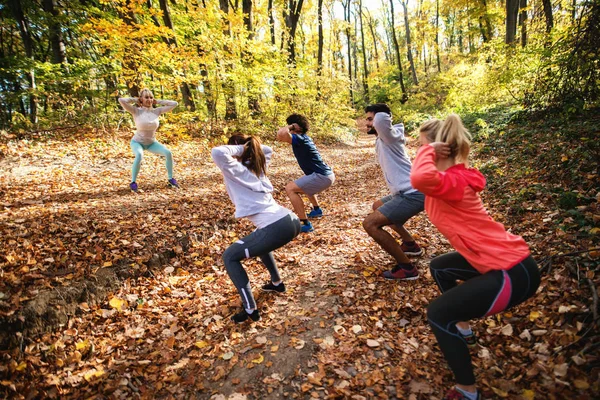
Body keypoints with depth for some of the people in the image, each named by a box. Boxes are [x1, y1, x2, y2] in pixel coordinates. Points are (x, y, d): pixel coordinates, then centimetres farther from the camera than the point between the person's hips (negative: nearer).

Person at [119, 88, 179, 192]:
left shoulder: (157, 111, -7)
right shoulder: (136, 111, -16)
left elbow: (174, 104, -9)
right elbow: (121, 100, -29)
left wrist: (158, 101, -6)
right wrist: (135, 100, -14)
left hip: (152, 143, 3)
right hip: (137, 142, -3)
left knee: (168, 153, -20)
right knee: (139, 155, -36)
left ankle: (170, 179, -4)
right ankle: (133, 182, -19)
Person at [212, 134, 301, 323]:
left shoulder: (237, 169, 1)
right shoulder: (257, 165, 20)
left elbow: (217, 152, -18)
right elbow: (267, 150, 42)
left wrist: (238, 149, 0)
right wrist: (252, 146, 25)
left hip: (277, 228, -8)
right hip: (291, 221, 8)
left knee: (230, 257, 9)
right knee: (258, 239, 38)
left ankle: (250, 310, 6)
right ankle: (277, 283, 45)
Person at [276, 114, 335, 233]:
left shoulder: (299, 138, -12)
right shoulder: (304, 138, 17)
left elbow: (281, 134, -30)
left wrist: (289, 127, -11)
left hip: (322, 176, -10)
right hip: (327, 174, 10)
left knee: (290, 188, -11)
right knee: (304, 184, 36)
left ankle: (305, 224, -13)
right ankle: (317, 210, 43)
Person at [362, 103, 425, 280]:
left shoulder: (389, 136, -12)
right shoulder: (382, 141, 18)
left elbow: (382, 118, -33)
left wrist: (377, 117, -11)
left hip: (411, 194, -11)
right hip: (407, 192, 11)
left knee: (370, 224, -16)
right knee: (377, 207, 33)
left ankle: (406, 268, -9)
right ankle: (411, 244, 35)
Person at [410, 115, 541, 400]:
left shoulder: (451, 182, -23)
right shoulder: (452, 176, 6)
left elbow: (419, 178, -45)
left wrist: (427, 150, -27)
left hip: (512, 272, -10)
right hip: (503, 259, 10)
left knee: (437, 314, -5)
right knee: (439, 268, 27)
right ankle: (462, 330, 43)